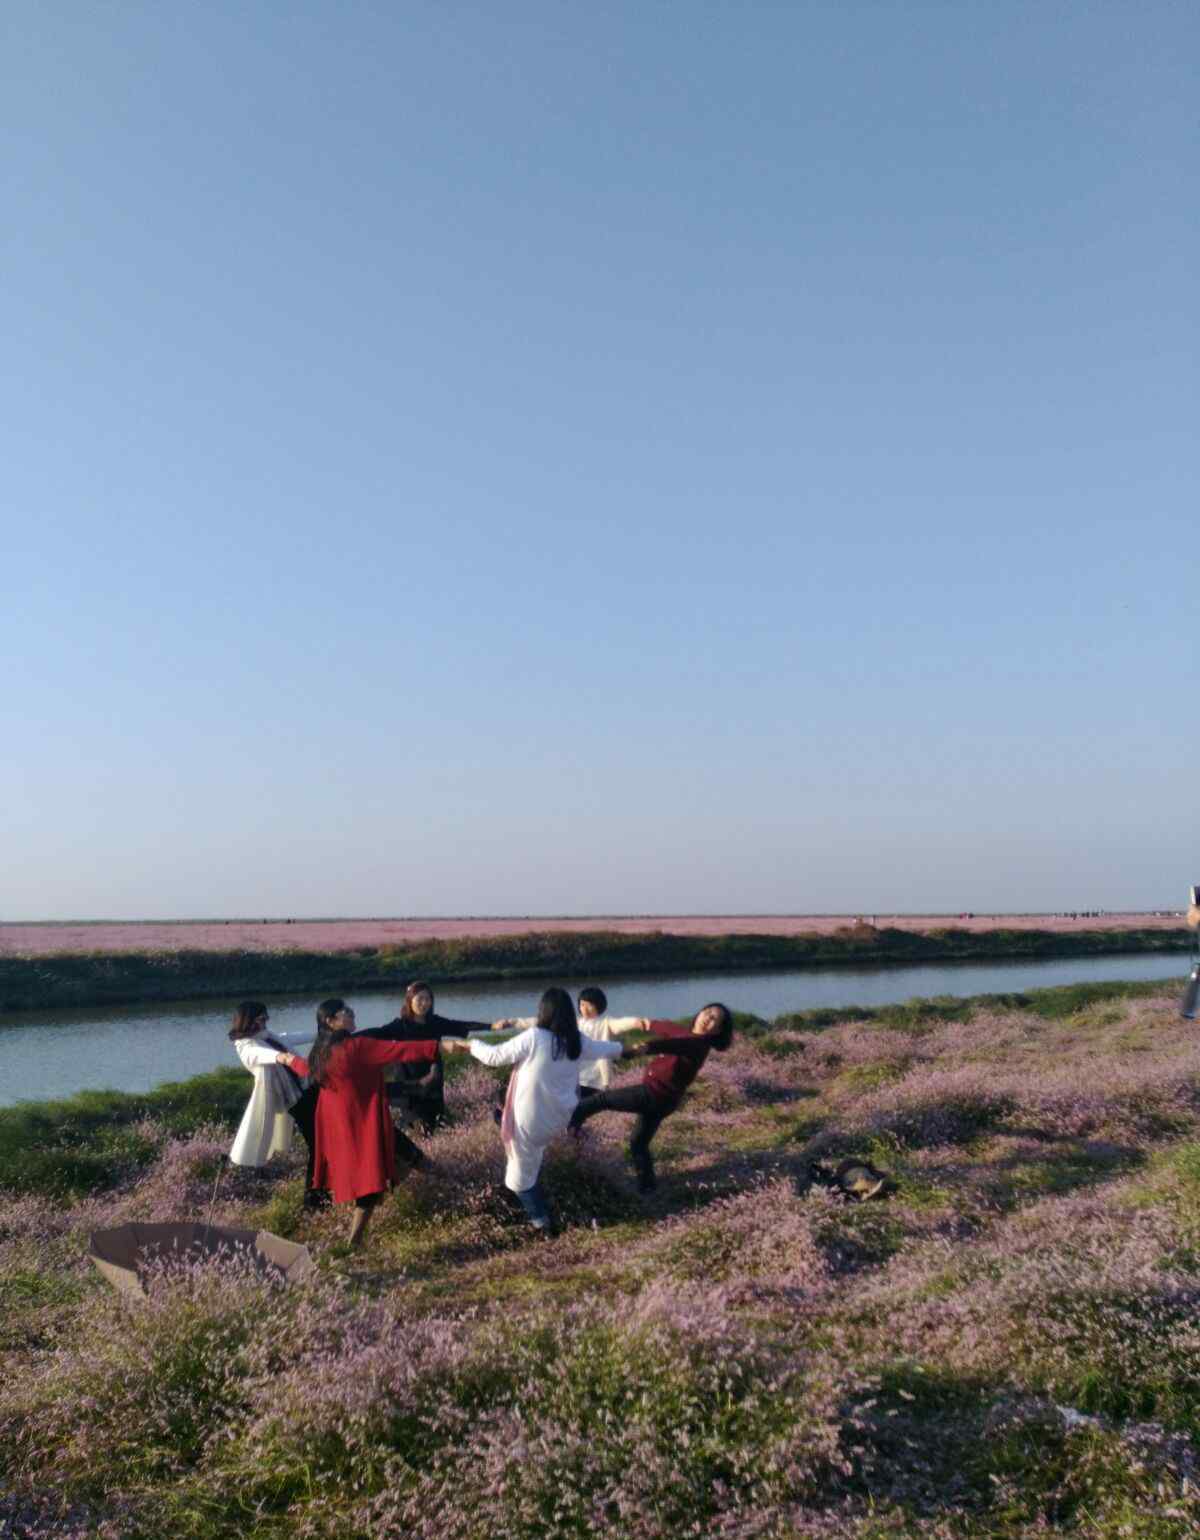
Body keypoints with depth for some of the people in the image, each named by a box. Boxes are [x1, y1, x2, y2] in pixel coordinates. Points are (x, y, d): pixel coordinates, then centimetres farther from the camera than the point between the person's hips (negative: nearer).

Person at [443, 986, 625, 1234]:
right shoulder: (578, 1041, -2)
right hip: (558, 1118, 5)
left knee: (522, 1173, 12)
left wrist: (468, 1046, 7)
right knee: (533, 1162, 26)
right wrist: (621, 1048, 41)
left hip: (531, 1119, -5)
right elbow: (604, 1049, 18)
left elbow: (495, 1056, -10)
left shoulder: (533, 1038, -19)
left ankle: (541, 1219, 18)